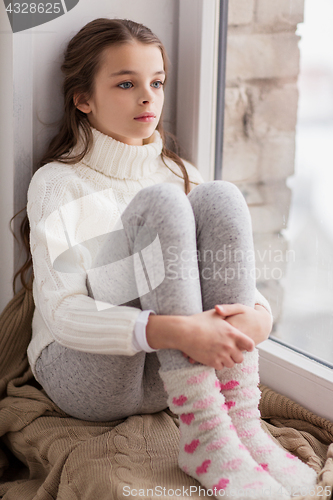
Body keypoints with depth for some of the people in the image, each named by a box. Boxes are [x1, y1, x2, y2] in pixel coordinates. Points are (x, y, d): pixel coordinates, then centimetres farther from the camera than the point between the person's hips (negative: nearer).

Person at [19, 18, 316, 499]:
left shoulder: (179, 174, 12)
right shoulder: (59, 182, -5)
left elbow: (241, 279, 7)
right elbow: (61, 310, -18)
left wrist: (257, 313, -19)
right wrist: (173, 330, -34)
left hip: (167, 377, 5)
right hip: (84, 376, -4)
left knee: (220, 199, -17)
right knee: (159, 203, -26)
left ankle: (241, 419, -23)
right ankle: (204, 436, -32)